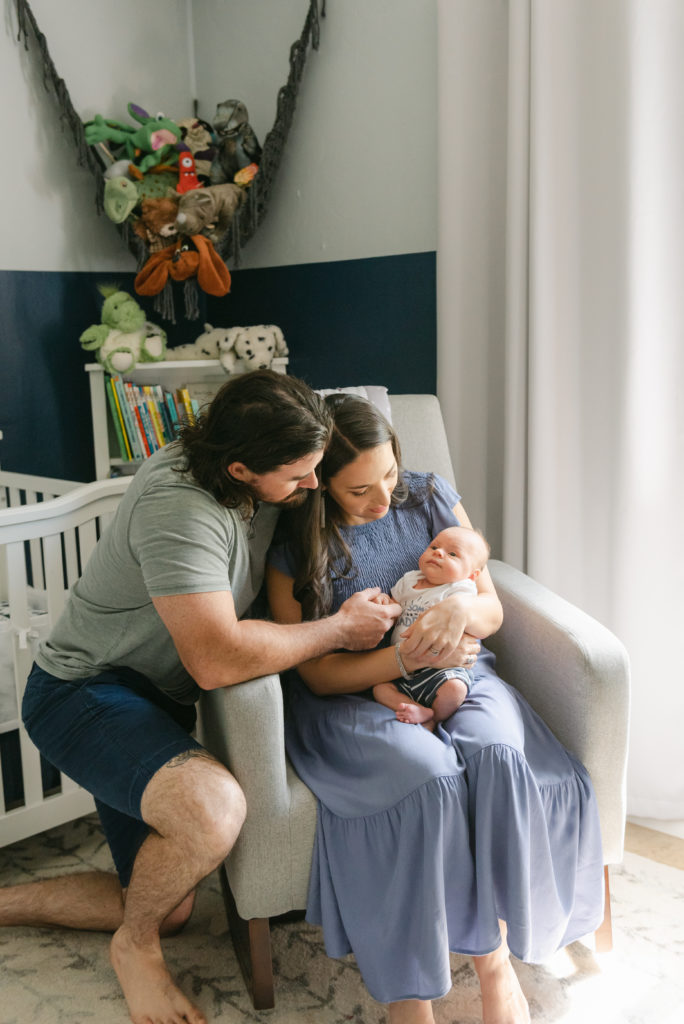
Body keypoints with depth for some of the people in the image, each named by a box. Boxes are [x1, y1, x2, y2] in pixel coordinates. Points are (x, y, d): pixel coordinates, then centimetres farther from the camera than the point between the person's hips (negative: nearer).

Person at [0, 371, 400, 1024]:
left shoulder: (265, 487, -5)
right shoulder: (180, 509, -31)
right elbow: (217, 660, -37)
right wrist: (339, 630, -25)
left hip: (155, 700, 9)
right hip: (84, 692, -9)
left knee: (166, 908, 13)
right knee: (212, 809, -37)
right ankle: (134, 947, -5)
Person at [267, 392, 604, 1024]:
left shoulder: (430, 499, 5)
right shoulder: (294, 548, -4)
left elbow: (492, 610, 8)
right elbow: (318, 674, -6)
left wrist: (462, 609, -18)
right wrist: (410, 656, -22)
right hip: (354, 699, -3)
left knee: (496, 753, -31)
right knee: (431, 776, -33)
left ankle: (493, 955, -17)